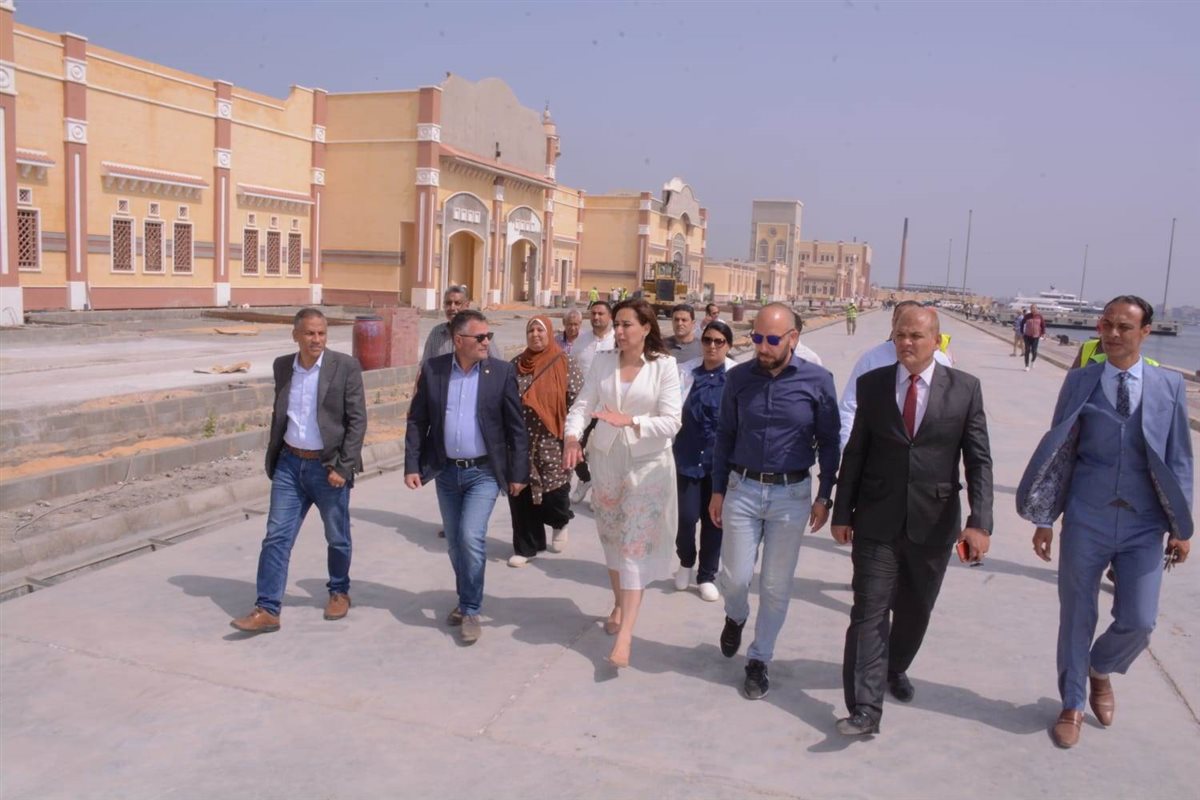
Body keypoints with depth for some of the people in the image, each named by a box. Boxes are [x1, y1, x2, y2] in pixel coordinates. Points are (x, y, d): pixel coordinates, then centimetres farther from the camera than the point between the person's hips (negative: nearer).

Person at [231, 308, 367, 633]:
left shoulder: (345, 366, -9)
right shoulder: (282, 366, 5)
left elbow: (357, 420, -10)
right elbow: (279, 415, 15)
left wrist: (343, 467, -14)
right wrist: (272, 458, 13)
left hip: (328, 466, -3)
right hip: (290, 464, 4)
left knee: (337, 537, 10)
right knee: (276, 537, 1)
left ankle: (339, 592, 33)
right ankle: (267, 610, 6)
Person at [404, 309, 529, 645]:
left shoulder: (502, 371, -7)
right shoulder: (432, 369, -2)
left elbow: (516, 426, -4)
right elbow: (417, 420, 2)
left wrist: (518, 472, -4)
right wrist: (412, 465, -4)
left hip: (484, 472, -3)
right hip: (446, 471, 3)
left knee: (471, 537, -14)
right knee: (455, 542, 13)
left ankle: (471, 610, 5)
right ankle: (466, 600, 35)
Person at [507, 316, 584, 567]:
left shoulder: (565, 365, -5)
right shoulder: (516, 364, 6)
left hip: (551, 445, -3)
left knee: (553, 495, -2)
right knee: (521, 497, 6)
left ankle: (560, 522, 33)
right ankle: (526, 546, 22)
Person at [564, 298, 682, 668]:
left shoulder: (664, 365, -10)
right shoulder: (603, 361, 0)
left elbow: (671, 422, -14)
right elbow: (582, 405, -5)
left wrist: (629, 420, -27)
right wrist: (572, 436, -24)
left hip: (647, 464, -4)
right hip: (606, 459, 4)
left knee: (636, 545, -6)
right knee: (612, 537, 17)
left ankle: (625, 636, -7)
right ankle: (619, 604, 39)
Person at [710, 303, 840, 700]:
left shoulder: (818, 380, -8)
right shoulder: (738, 377, -3)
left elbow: (828, 442, 0)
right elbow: (725, 436, 5)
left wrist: (824, 497, 0)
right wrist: (717, 490, 6)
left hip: (792, 493, -1)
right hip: (742, 489, 1)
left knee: (777, 586, 8)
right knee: (735, 577, 5)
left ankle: (759, 660, 27)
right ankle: (736, 618, 40)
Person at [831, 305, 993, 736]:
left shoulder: (964, 388, -3)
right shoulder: (872, 383, -1)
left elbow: (979, 459, -4)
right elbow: (855, 452, 3)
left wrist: (980, 521, -13)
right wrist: (842, 512, 3)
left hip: (934, 521, 1)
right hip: (877, 520, 0)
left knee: (915, 609, 17)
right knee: (870, 611, -3)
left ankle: (896, 668, 44)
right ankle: (865, 709, 1)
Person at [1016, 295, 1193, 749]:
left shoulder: (1169, 386, 1)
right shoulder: (1080, 381, -1)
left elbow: (1179, 460, 4)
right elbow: (1059, 452, 2)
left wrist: (1181, 528, 3)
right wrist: (1044, 519, 0)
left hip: (1143, 527, 1)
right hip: (1085, 523, 0)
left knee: (1138, 623, 0)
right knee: (1077, 617, 8)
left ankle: (1100, 670, 34)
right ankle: (1072, 704, 29)